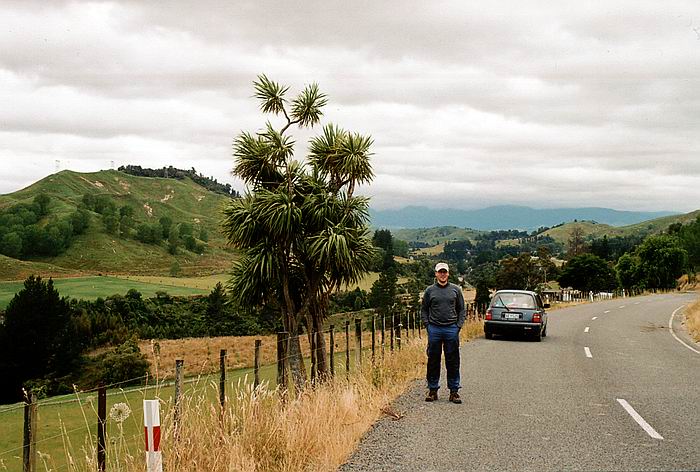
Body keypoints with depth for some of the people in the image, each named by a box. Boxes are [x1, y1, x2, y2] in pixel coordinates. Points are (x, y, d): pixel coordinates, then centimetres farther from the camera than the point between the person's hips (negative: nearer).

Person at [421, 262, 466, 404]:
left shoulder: (456, 290, 7)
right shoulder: (430, 290, 6)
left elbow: (462, 310, 10)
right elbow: (423, 310, 10)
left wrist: (458, 325, -1)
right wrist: (427, 325, -1)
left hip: (452, 329, 0)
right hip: (434, 329, 0)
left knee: (453, 362, 2)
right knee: (433, 361, 4)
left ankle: (454, 391, 7)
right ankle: (432, 390, 12)